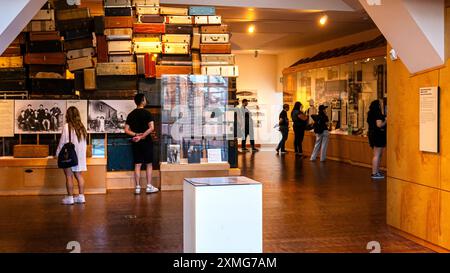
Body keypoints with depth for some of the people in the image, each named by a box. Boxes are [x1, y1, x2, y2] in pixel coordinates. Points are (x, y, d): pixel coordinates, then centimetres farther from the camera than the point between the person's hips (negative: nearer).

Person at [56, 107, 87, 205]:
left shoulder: (67, 126, -12)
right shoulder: (81, 127, 4)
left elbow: (63, 141, -9)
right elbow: (84, 142, 7)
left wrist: (58, 153, 1)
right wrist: (82, 153, 15)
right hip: (80, 154, 6)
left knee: (69, 176, -1)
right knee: (79, 175, 11)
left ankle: (70, 198, 0)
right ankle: (81, 196, 12)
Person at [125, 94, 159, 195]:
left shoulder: (131, 114, 6)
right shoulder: (147, 113, -8)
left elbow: (126, 130, 2)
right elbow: (151, 128, -19)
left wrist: (136, 135, -8)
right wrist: (142, 136, -16)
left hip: (136, 142, 4)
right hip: (146, 141, -4)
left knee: (137, 165, 6)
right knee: (149, 164, 5)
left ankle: (137, 187, 6)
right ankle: (149, 186, 7)